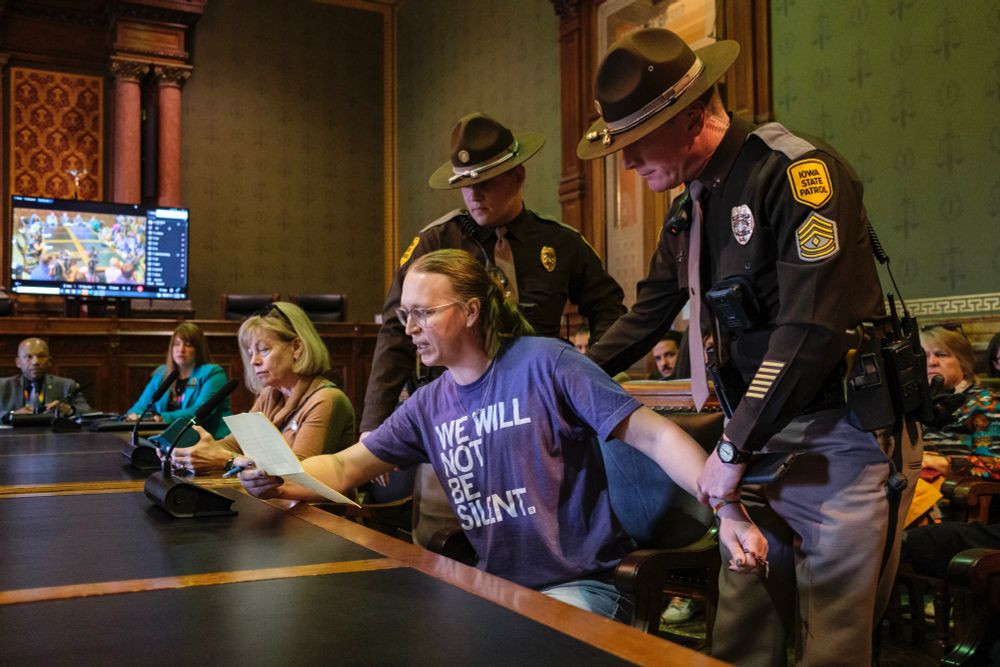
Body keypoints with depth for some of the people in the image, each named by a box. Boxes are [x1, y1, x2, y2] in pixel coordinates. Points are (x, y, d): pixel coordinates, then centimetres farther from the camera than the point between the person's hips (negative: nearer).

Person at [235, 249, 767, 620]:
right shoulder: (429, 405, 7)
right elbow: (345, 466, 8)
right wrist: (280, 481, -14)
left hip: (580, 586, -6)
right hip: (496, 589, 6)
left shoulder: (543, 364, -13)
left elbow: (652, 435, -16)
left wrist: (727, 512, -28)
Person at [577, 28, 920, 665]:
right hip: (759, 440, 8)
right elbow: (649, 315, 21)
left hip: (843, 439, -7)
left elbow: (812, 329, -23)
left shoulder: (799, 172, -15)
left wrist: (732, 450, -18)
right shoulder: (692, 204, 12)